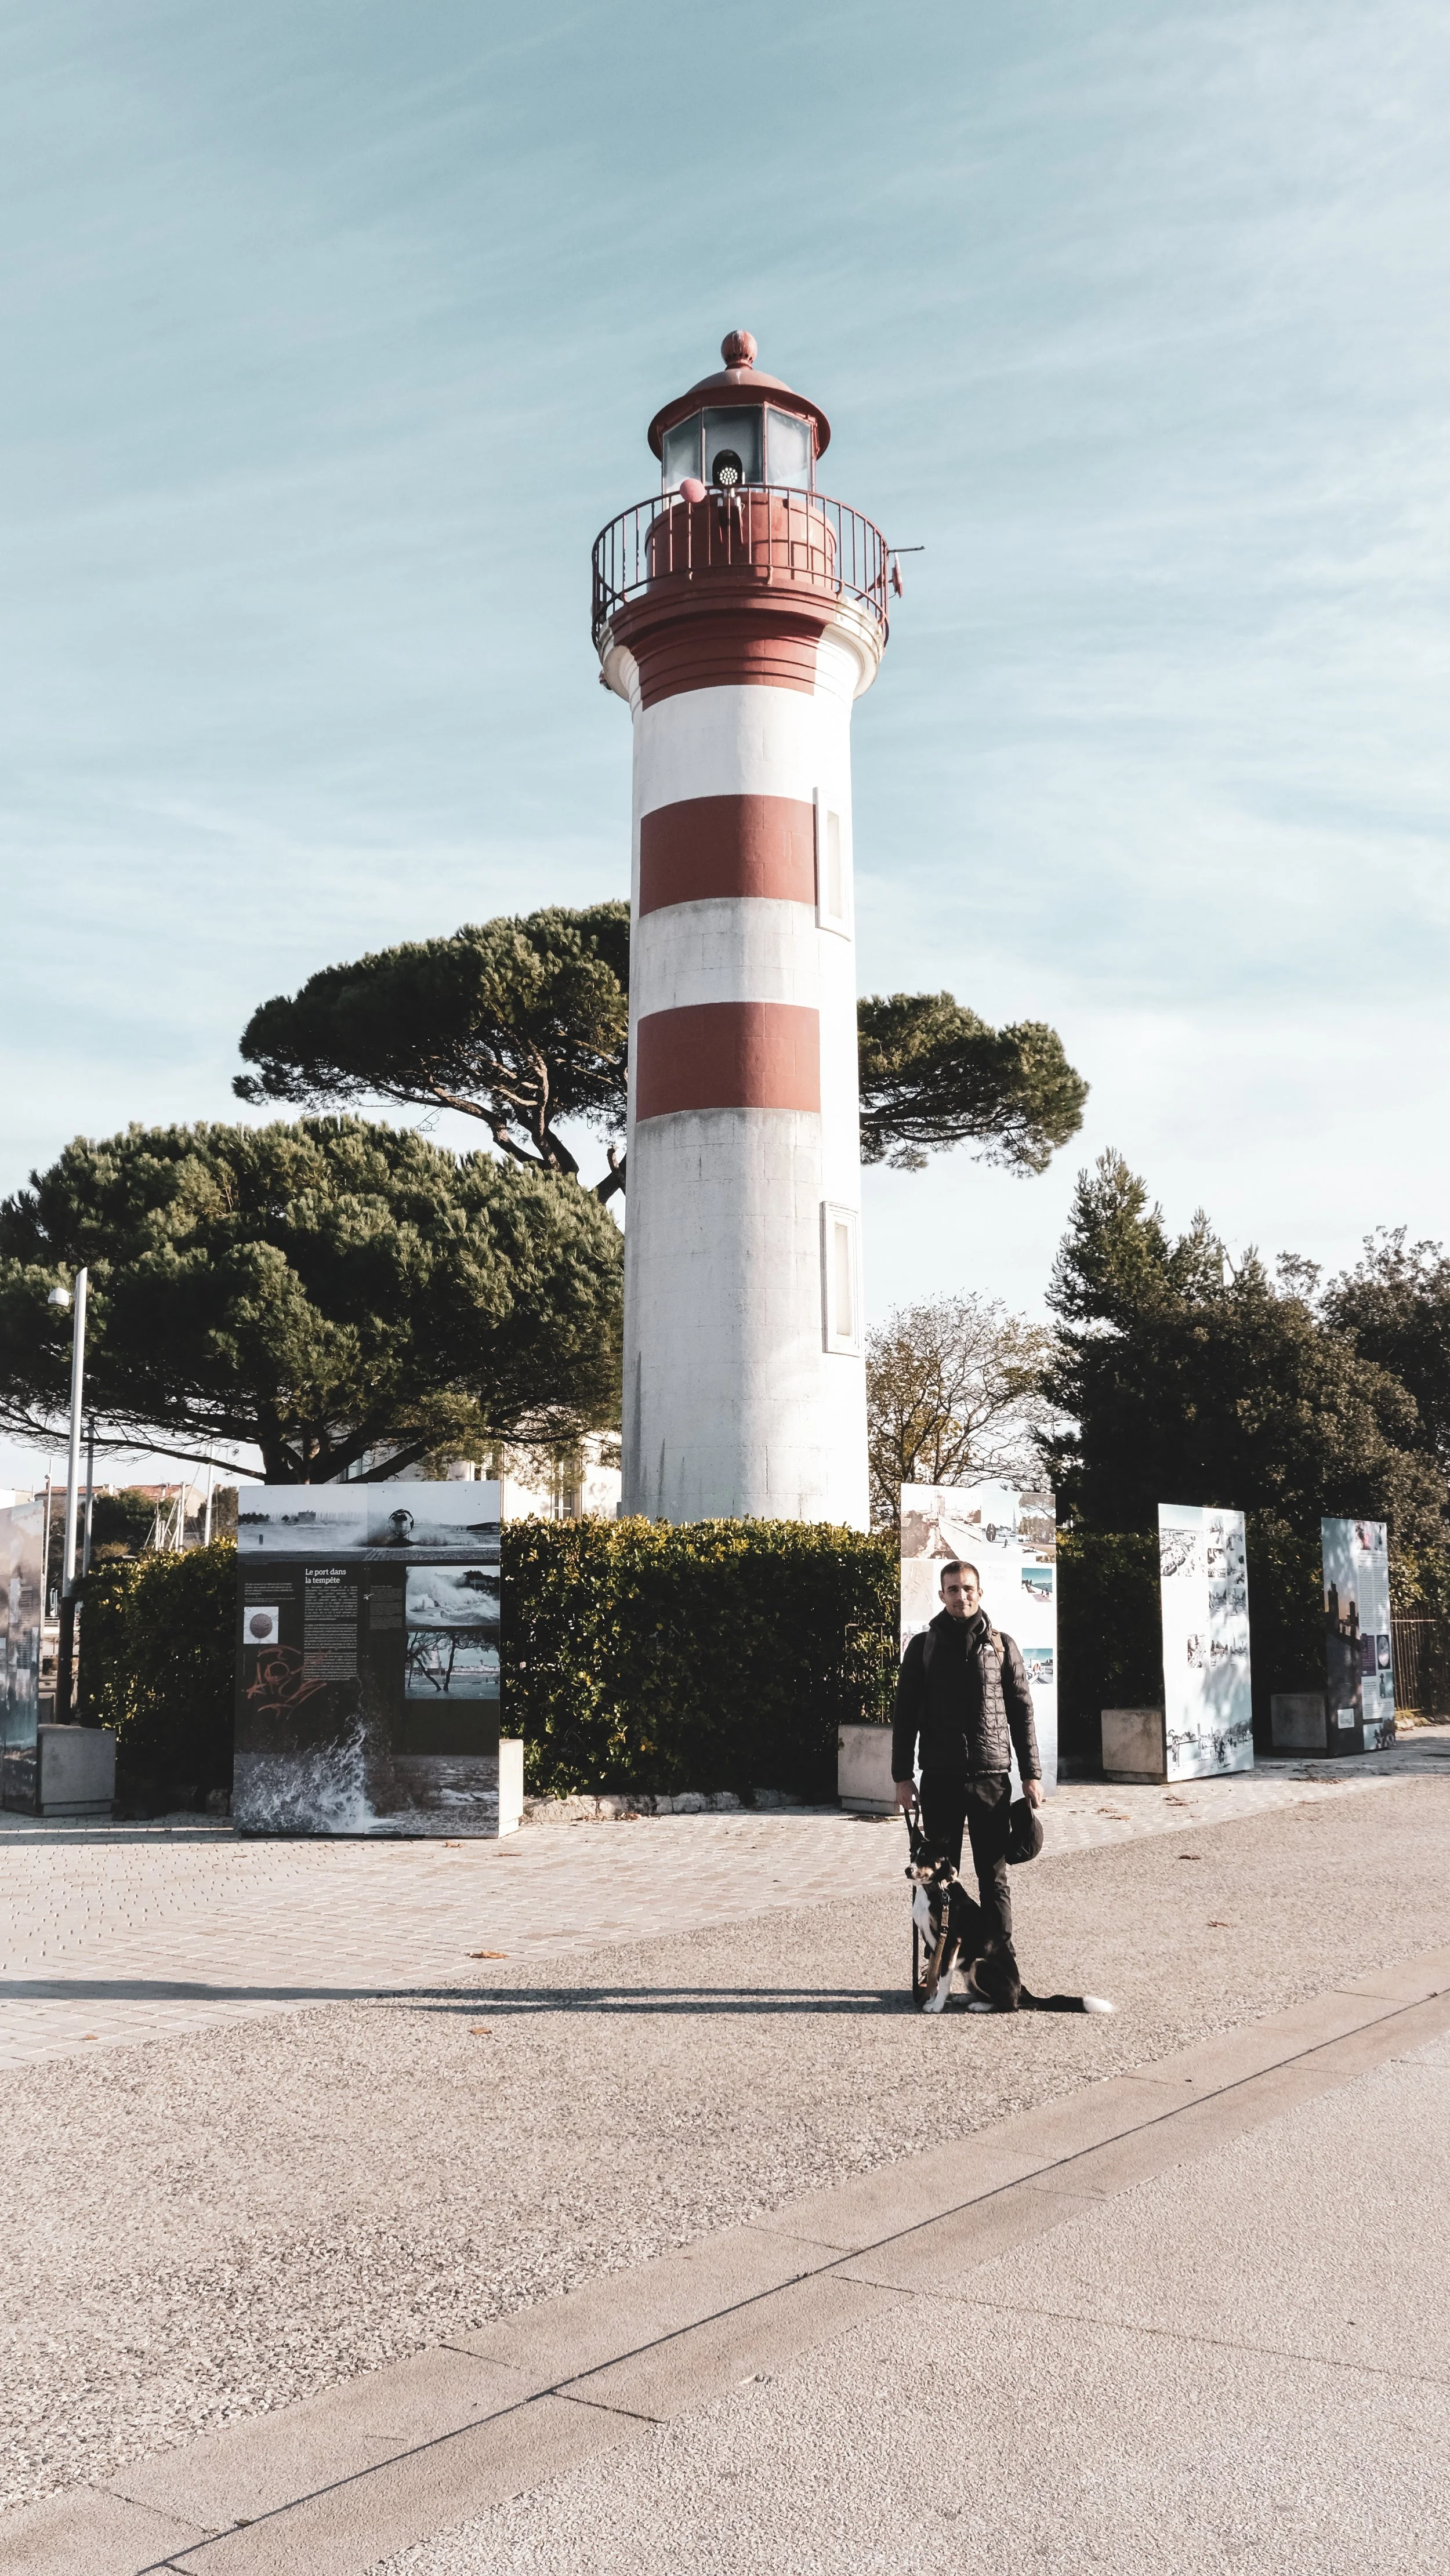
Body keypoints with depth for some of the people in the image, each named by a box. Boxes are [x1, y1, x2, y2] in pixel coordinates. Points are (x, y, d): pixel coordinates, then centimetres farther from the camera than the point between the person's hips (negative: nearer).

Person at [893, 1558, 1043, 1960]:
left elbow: (1022, 1712, 7)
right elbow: (905, 1715, 5)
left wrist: (1031, 1775, 2)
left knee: (994, 1875, 4)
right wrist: (902, 1776, -1)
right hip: (939, 1779, 0)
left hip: (992, 1777, 0)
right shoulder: (923, 1648, 6)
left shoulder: (1002, 1647, 6)